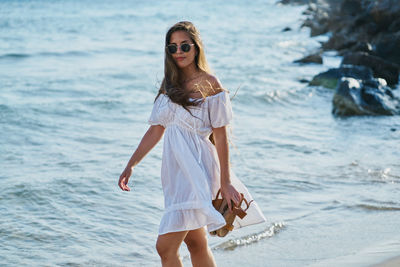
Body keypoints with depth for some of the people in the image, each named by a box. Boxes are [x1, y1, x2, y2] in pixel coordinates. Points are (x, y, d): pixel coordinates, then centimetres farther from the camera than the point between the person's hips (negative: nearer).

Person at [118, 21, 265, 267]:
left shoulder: (209, 84, -9)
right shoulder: (170, 84, 11)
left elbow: (220, 136, -10)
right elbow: (156, 130, 13)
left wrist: (225, 182, -11)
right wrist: (131, 165, 9)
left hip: (196, 170, -7)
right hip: (175, 169, 7)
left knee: (165, 247, -11)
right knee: (196, 245, 14)